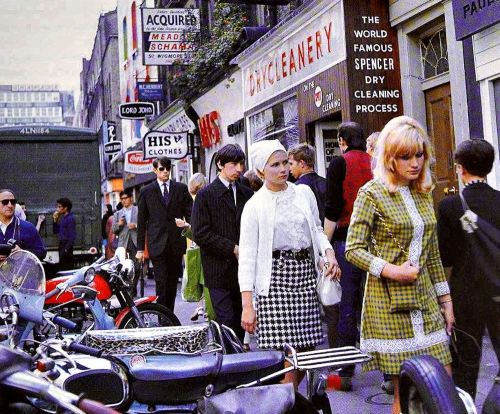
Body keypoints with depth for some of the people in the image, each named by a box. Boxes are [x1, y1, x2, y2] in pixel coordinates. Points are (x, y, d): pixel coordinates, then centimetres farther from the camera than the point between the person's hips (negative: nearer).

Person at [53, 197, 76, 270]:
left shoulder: (70, 218, -13)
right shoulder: (62, 218, 13)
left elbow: (72, 236, -18)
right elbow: (56, 231, 20)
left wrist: (66, 249, -20)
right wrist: (55, 220, 9)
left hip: (67, 246, -9)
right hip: (62, 245, 9)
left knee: (65, 268, -9)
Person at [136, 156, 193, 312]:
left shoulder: (181, 189, 9)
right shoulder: (146, 191, 6)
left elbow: (190, 213, 7)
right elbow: (141, 221, 7)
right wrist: (140, 248, 3)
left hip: (176, 244, 2)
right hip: (157, 244, -2)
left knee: (172, 284, 8)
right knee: (161, 283, -7)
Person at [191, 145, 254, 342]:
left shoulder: (247, 194, 12)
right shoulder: (206, 195, -3)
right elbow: (200, 234, -10)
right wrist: (233, 248, -13)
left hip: (244, 270, 5)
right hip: (219, 272, -5)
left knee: (240, 323, 10)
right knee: (227, 323, -7)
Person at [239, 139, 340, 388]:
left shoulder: (304, 193, 10)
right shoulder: (254, 206, -2)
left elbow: (317, 230, 21)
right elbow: (247, 256, -4)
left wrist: (329, 253, -2)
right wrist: (247, 306, -10)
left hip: (305, 274, 4)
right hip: (274, 278, -4)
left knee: (306, 350, 5)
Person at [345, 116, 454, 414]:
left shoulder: (424, 193, 13)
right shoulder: (372, 193, -6)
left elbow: (433, 253, 17)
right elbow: (353, 249, -9)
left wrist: (445, 300, 16)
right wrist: (390, 270, -20)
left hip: (425, 298, 6)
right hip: (389, 301, -6)